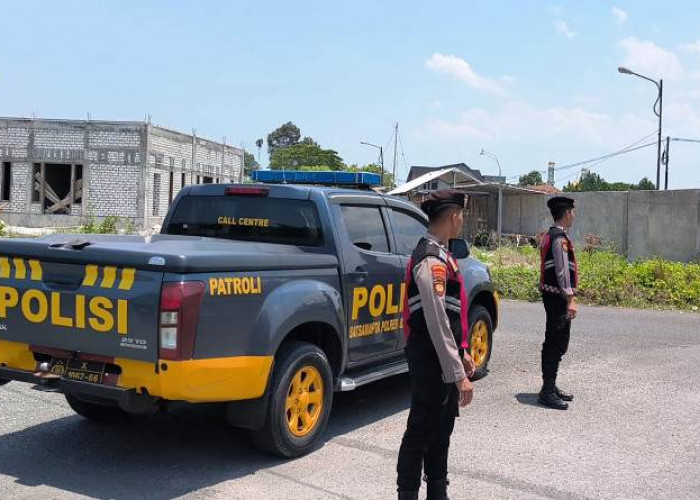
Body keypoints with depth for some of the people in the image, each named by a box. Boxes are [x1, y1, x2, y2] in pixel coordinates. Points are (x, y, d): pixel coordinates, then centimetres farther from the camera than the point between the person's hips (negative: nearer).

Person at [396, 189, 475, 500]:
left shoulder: (440, 253, 11)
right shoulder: (431, 260, -21)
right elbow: (436, 322, -25)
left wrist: (462, 353, 19)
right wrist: (458, 375, -24)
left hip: (445, 359, 10)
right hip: (431, 361, -10)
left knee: (442, 428, 19)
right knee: (421, 431, 2)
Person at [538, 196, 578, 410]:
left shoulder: (551, 235, 16)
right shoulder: (560, 238, -15)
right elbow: (562, 271, -21)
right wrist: (570, 299, -22)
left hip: (551, 295, 10)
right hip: (558, 296, -10)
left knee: (553, 342, 16)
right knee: (557, 343, -7)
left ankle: (550, 387, 26)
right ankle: (547, 391, -4)